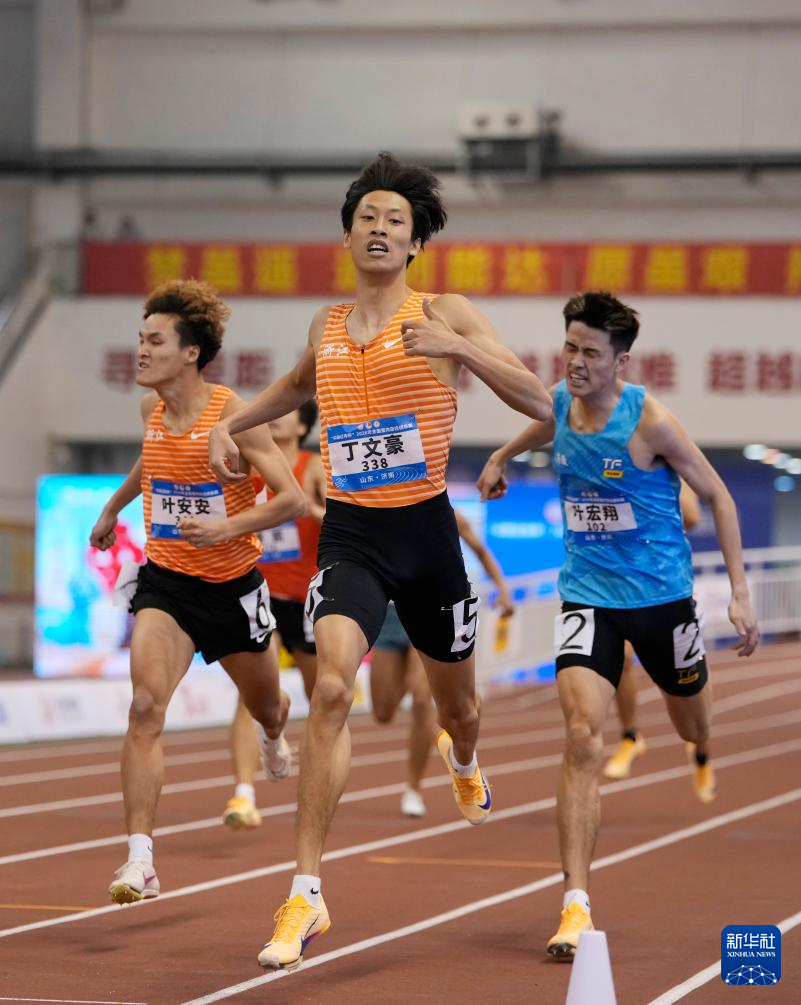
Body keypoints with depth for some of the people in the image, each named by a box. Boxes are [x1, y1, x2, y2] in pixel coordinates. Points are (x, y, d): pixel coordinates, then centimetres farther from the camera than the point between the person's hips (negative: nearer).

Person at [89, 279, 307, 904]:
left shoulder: (232, 415, -19)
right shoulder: (152, 408, -2)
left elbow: (293, 499, -20)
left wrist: (228, 528, -32)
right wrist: (113, 507, 34)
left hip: (232, 586, -2)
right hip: (165, 579, 3)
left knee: (265, 705, 21)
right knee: (146, 707, -20)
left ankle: (275, 731, 63)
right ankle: (140, 862, -25)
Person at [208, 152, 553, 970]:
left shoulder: (445, 315, -4)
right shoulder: (326, 327, 8)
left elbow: (540, 402, -11)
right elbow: (296, 387, 33)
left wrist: (456, 347, -23)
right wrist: (231, 424, 19)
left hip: (424, 531, -1)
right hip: (349, 534, 1)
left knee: (453, 696, 19)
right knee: (331, 688, -22)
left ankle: (463, 763, 61)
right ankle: (306, 894, -22)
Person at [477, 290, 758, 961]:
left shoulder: (649, 421, -18)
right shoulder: (558, 404, -4)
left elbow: (716, 495, -9)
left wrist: (740, 592, -12)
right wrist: (502, 457, 37)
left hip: (661, 593, -2)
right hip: (588, 595, 2)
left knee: (694, 727, 19)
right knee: (583, 738, -17)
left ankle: (709, 748, 62)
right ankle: (577, 905, -21)